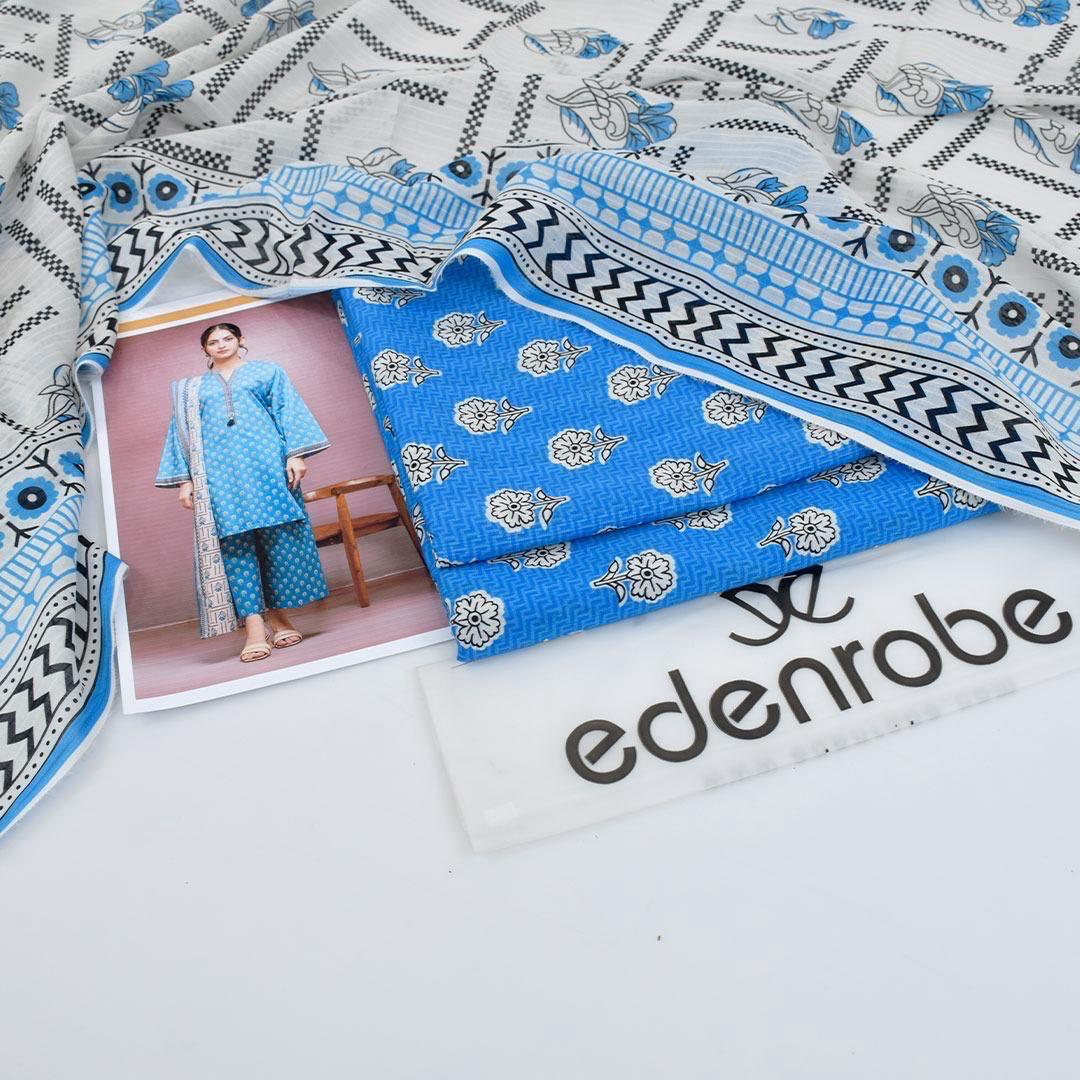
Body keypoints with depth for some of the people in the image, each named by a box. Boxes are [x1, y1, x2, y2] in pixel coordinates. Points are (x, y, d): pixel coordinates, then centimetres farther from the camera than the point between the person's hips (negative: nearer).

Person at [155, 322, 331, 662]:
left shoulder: (266, 371, 17)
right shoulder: (190, 389, 24)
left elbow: (289, 411, 7)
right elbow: (182, 434, 18)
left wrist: (296, 454, -7)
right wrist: (186, 479, 6)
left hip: (266, 461, -1)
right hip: (220, 470, 1)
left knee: (279, 537, -8)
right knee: (233, 542, -12)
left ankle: (277, 615, -1)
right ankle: (254, 626, -20)